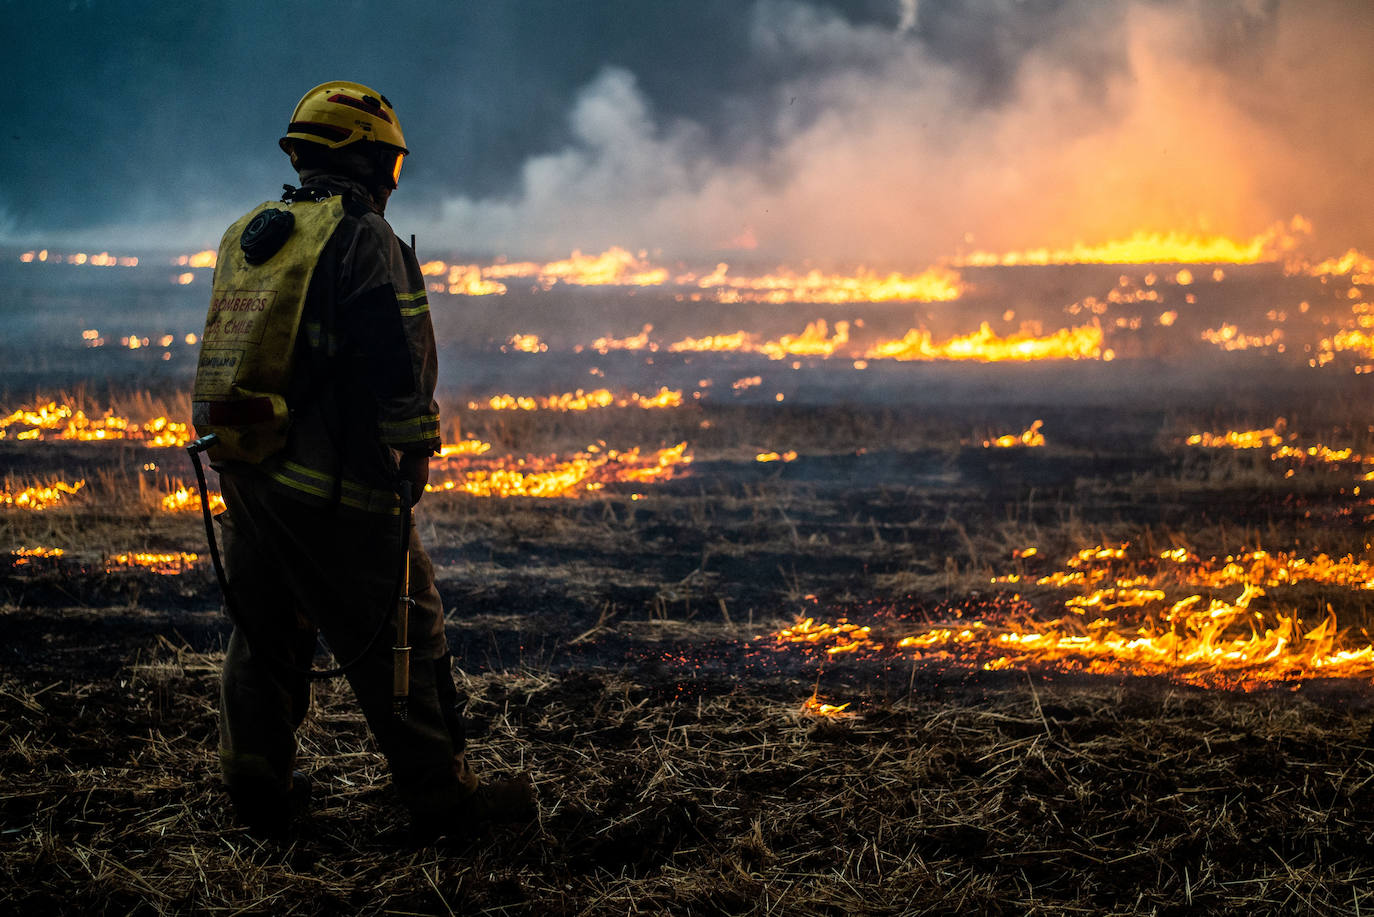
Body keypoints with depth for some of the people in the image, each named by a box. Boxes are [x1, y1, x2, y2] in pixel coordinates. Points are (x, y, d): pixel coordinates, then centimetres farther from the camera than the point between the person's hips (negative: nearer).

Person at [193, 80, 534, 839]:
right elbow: (399, 355, -16)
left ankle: (259, 794, 21)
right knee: (399, 635, 1)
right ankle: (440, 797, 5)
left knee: (262, 631, 16)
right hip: (332, 486, -8)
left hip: (240, 469, 8)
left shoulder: (245, 237, 14)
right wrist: (416, 450, -6)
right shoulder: (362, 239, -10)